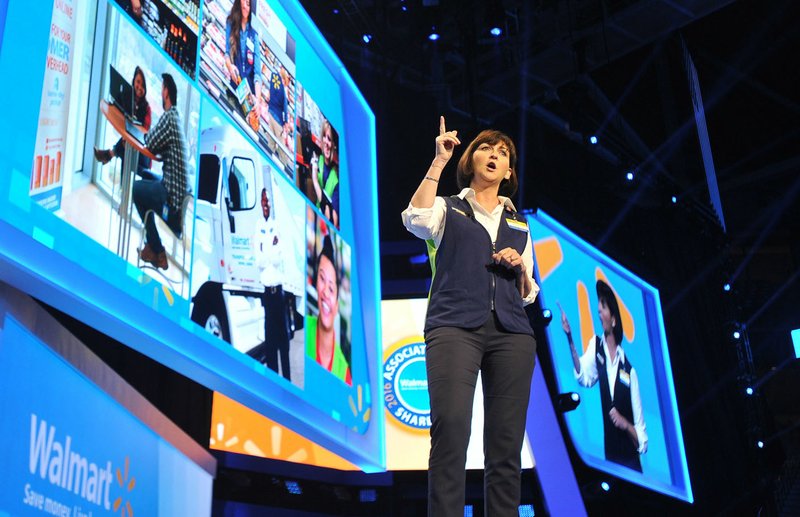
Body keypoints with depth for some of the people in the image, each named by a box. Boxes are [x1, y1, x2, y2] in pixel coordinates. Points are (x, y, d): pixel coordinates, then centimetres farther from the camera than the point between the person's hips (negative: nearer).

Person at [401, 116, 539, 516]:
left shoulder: (519, 225, 25)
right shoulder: (448, 210, 15)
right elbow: (416, 219, -10)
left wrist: (520, 267, 2)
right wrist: (439, 161, -5)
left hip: (512, 332, 4)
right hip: (454, 327, -3)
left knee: (506, 441, -5)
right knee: (450, 427, -22)